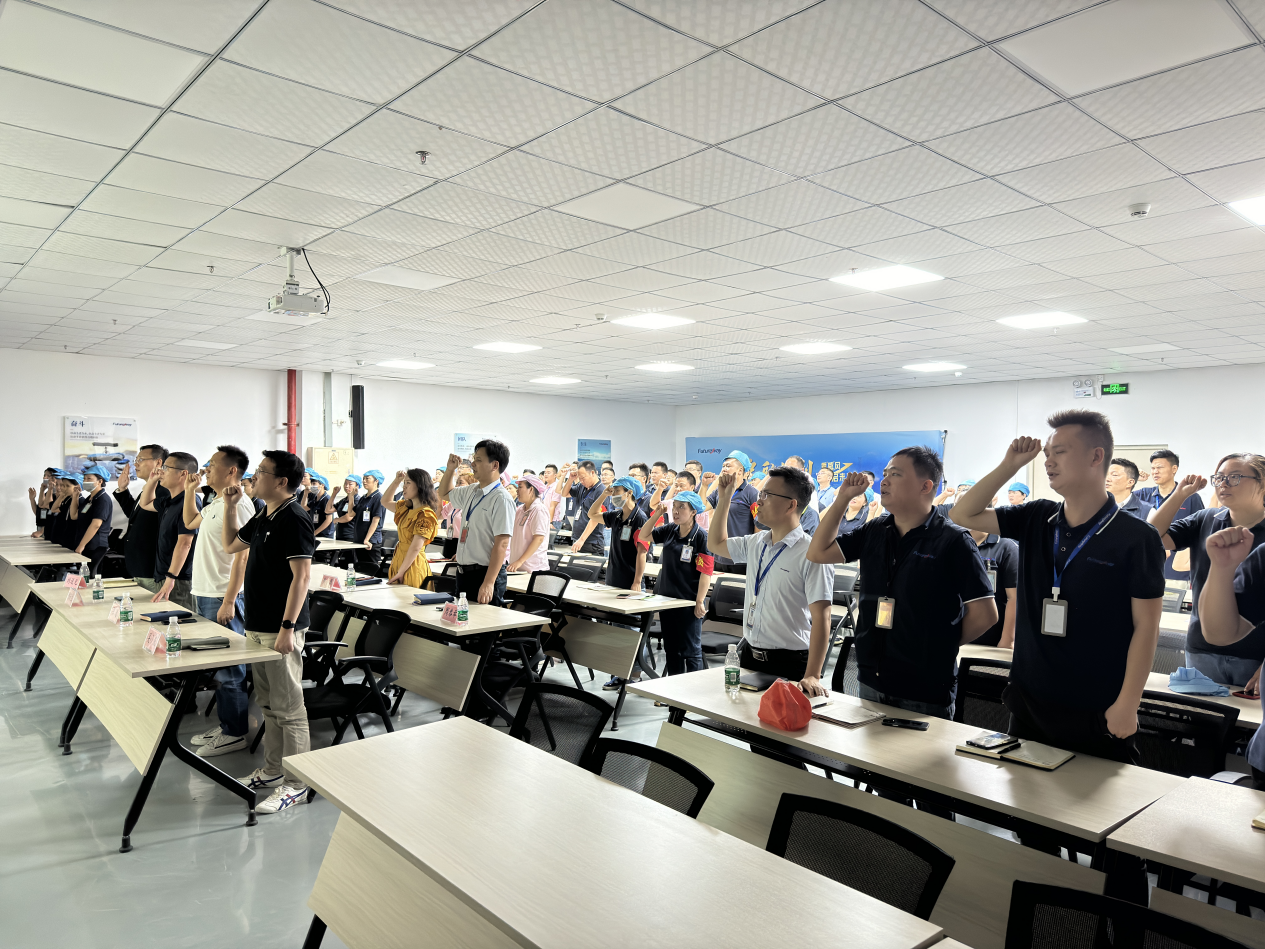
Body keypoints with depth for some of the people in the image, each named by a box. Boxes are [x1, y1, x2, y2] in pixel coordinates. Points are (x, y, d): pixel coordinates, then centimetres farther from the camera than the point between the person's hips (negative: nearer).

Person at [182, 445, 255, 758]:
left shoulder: (238, 504, -17)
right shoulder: (215, 503, 14)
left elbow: (242, 556, -22)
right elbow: (190, 522, 33)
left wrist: (228, 601, -24)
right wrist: (190, 490, 19)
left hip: (223, 598, -10)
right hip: (204, 594, 10)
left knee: (228, 669, -1)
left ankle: (235, 734, 9)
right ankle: (224, 725, 27)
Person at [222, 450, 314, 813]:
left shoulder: (294, 519, -17)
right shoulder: (264, 517, 12)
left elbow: (301, 576, -21)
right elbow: (231, 545, 27)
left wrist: (287, 628, -24)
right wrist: (229, 506, 13)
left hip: (281, 628, -9)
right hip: (257, 625, 9)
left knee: (288, 707, -1)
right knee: (268, 703, 18)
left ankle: (296, 785, 8)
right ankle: (273, 770, 31)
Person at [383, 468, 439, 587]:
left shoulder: (425, 515, -15)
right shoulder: (406, 508, 11)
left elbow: (415, 548, -19)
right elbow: (385, 502, 29)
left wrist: (400, 573, -18)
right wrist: (396, 481, 15)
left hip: (412, 565, -8)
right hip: (398, 560, 8)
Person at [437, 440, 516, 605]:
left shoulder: (501, 499, -17)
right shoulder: (471, 491, 10)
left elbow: (501, 544, -23)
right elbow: (444, 494, 32)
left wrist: (488, 583, -27)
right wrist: (450, 469, 15)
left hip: (484, 573, -8)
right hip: (463, 572, 8)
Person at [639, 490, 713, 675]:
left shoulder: (701, 536, -12)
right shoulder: (669, 530, 5)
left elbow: (706, 571, -15)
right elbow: (643, 536, 7)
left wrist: (700, 602, -19)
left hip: (689, 603, -6)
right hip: (666, 598, 6)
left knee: (691, 650, 1)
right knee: (671, 648, 16)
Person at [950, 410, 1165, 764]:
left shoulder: (1137, 538, -11)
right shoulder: (1036, 519, 3)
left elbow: (1146, 626, -10)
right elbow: (963, 515, 4)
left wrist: (1127, 705, -14)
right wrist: (1009, 466, -5)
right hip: (1029, 704, 5)